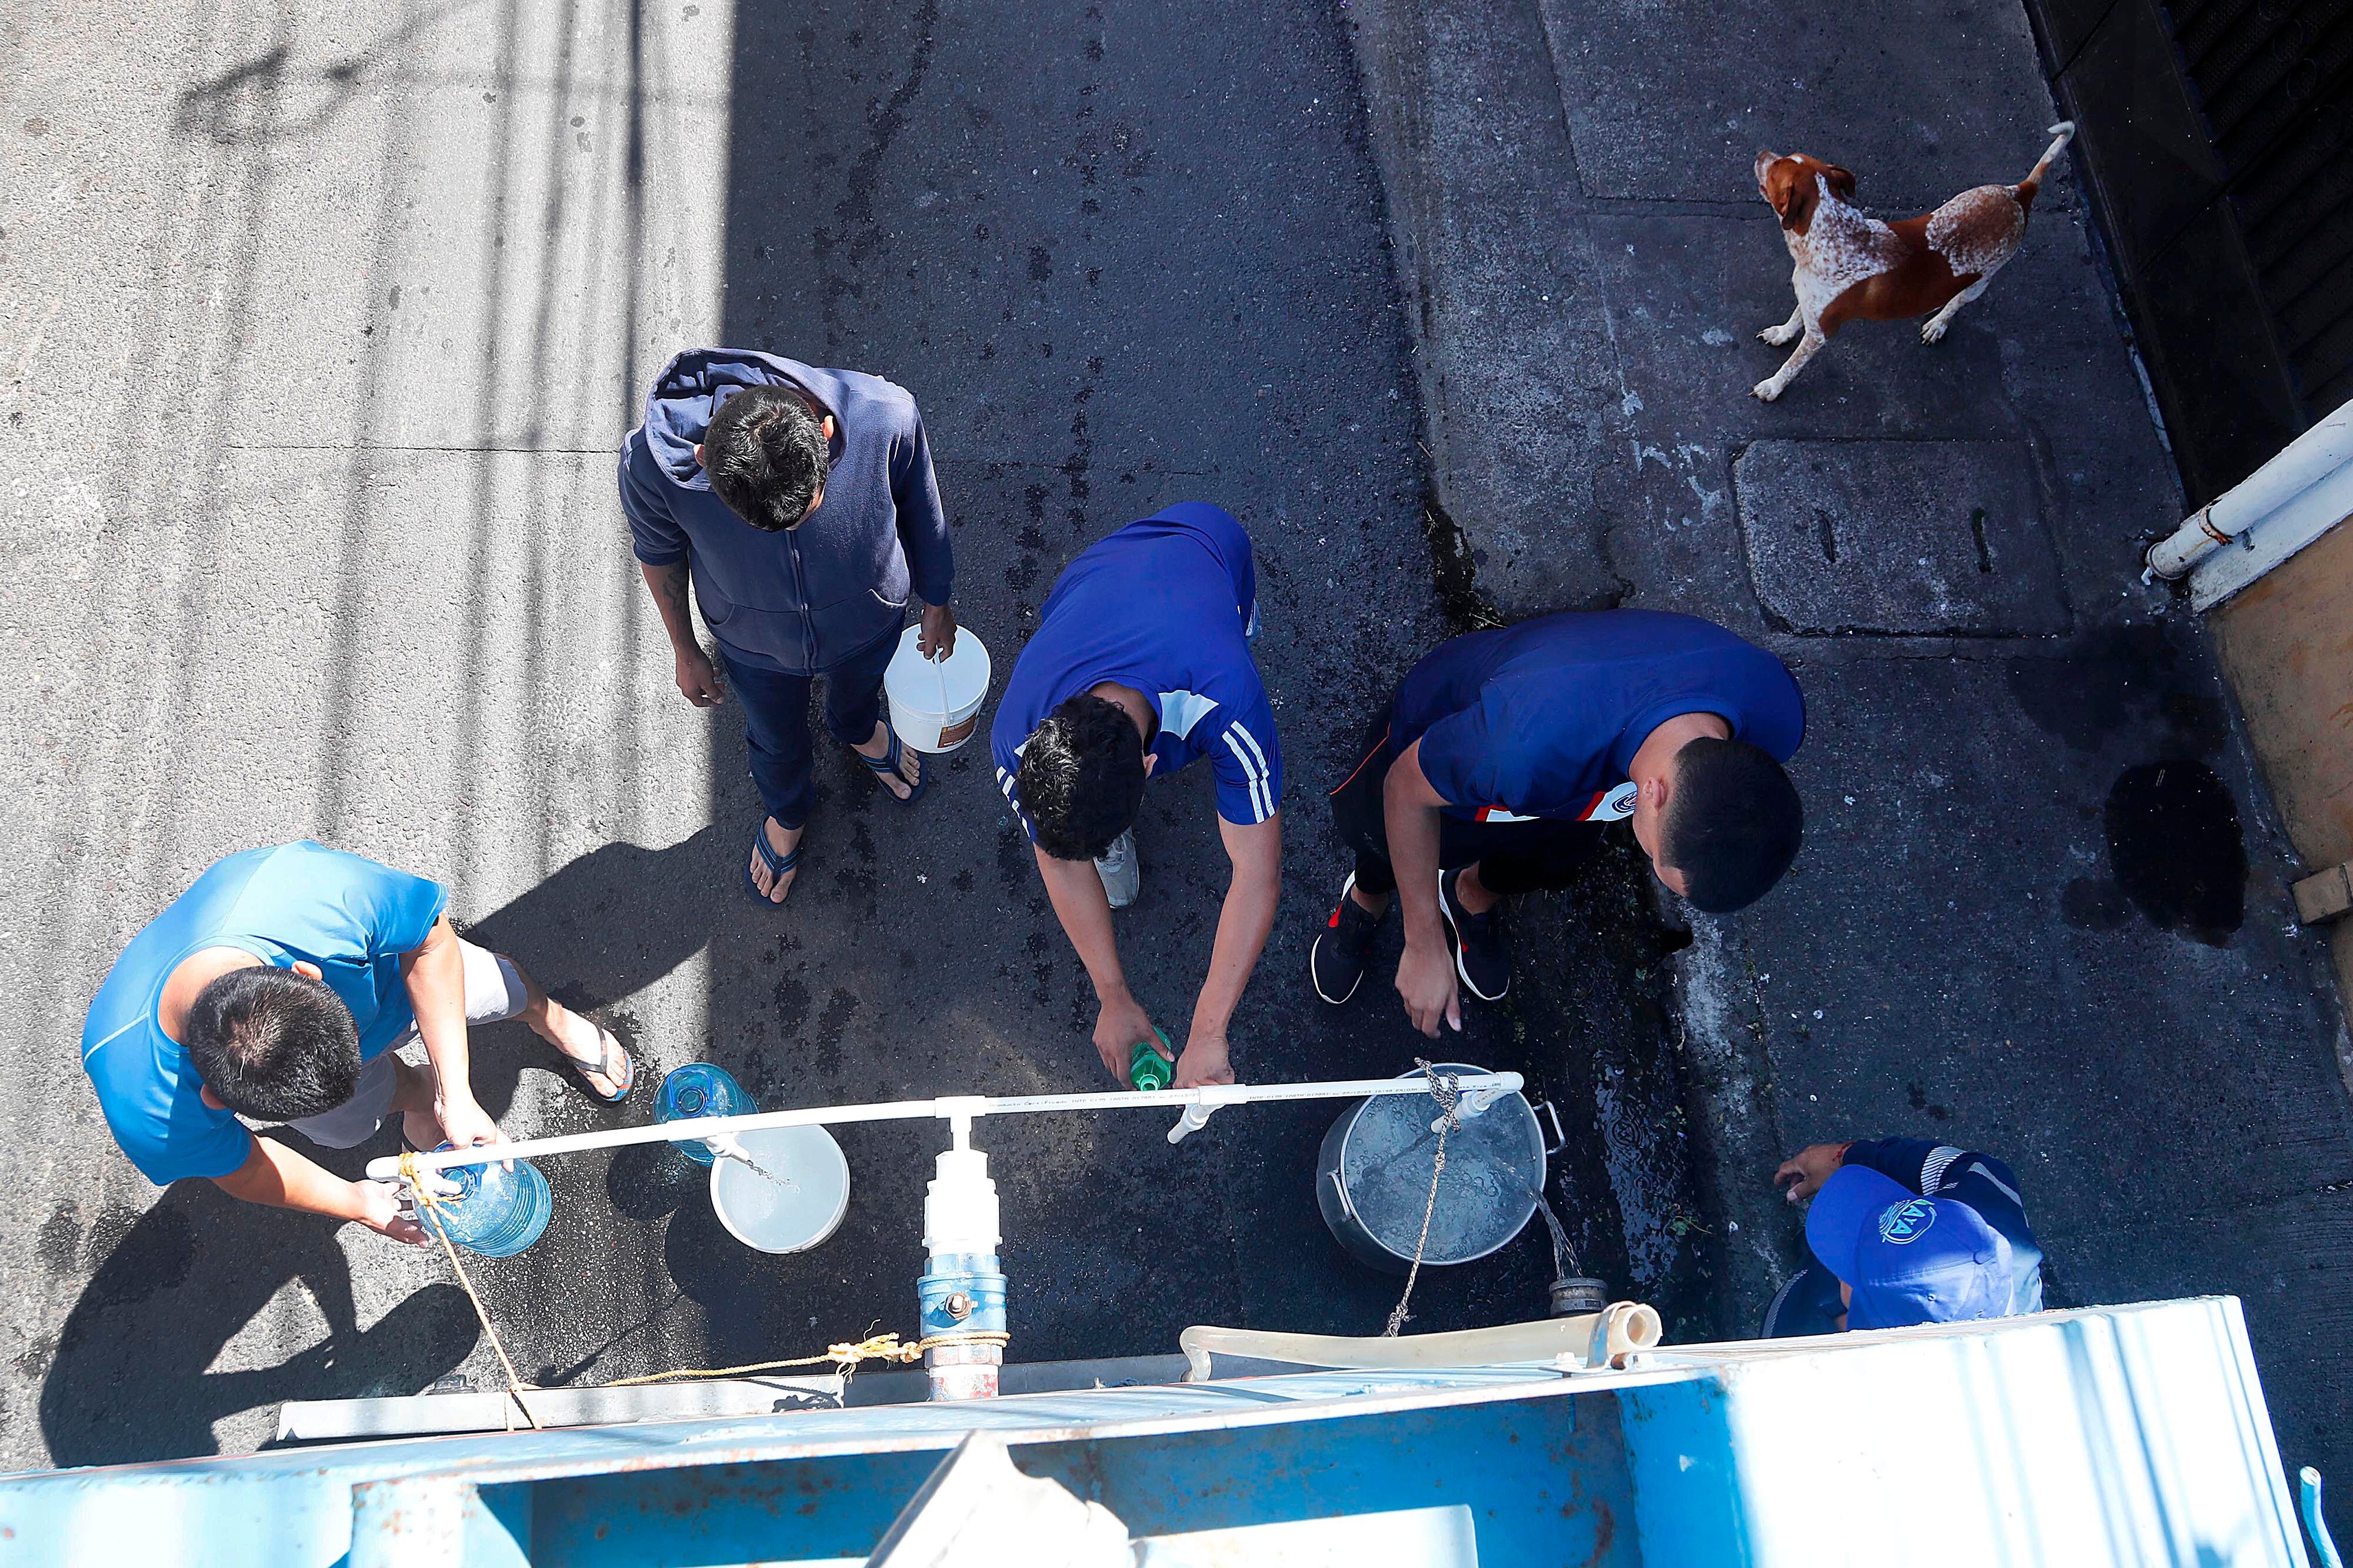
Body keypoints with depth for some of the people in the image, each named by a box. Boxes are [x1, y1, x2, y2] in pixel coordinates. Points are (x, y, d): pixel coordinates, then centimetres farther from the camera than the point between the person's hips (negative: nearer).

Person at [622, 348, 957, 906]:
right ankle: (787, 812, 67)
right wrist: (685, 651, 1)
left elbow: (919, 509, -17)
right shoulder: (655, 464, -41)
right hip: (757, 644, 0)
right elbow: (659, 552, -15)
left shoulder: (885, 416, -42)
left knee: (859, 689, 36)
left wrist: (936, 602, 1)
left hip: (869, 620, 1)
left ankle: (859, 732, 75)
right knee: (776, 738, 31)